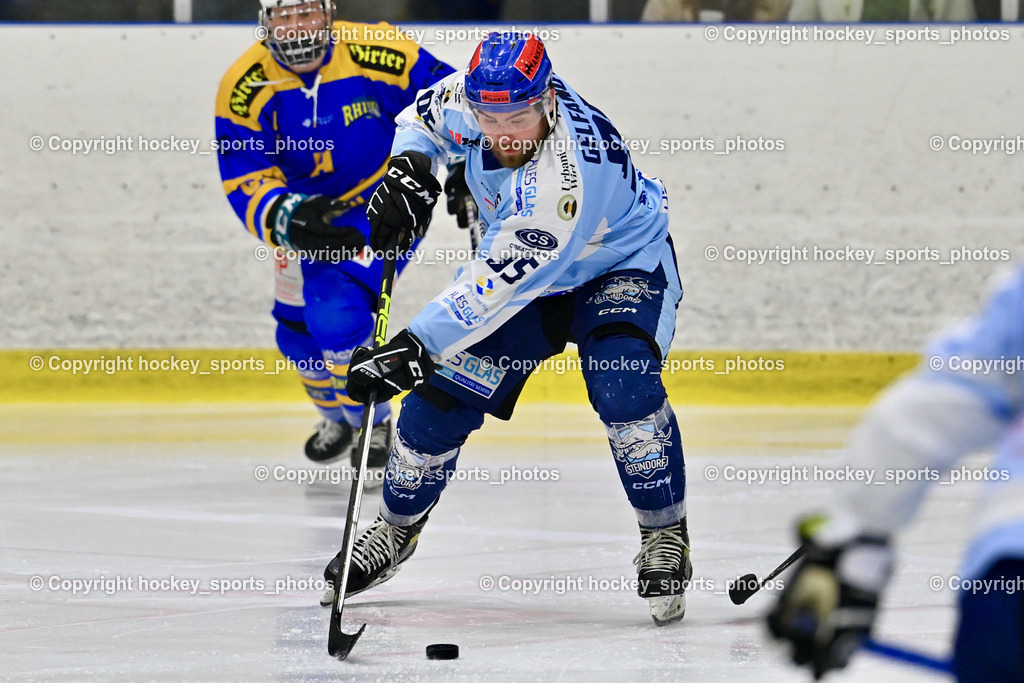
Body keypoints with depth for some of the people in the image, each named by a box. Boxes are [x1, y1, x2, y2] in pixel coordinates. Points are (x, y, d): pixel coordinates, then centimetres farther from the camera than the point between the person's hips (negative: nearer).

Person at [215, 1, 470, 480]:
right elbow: (244, 183, -23)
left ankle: (375, 428, -2)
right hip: (309, 210, 5)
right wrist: (287, 220, -42)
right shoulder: (243, 89, -20)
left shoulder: (377, 55, -25)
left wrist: (467, 164, -20)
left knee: (336, 311, -24)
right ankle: (337, 419, 47)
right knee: (297, 331, 16)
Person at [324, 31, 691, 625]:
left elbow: (502, 283, -42)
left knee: (624, 389, -32)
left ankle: (666, 536, -12)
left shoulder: (568, 176, -42)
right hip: (520, 261, 6)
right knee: (442, 395, -1)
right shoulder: (473, 96, -21)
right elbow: (429, 113, 5)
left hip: (619, 269, -6)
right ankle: (396, 529, 24)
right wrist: (410, 164, -15)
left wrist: (415, 347, -43)